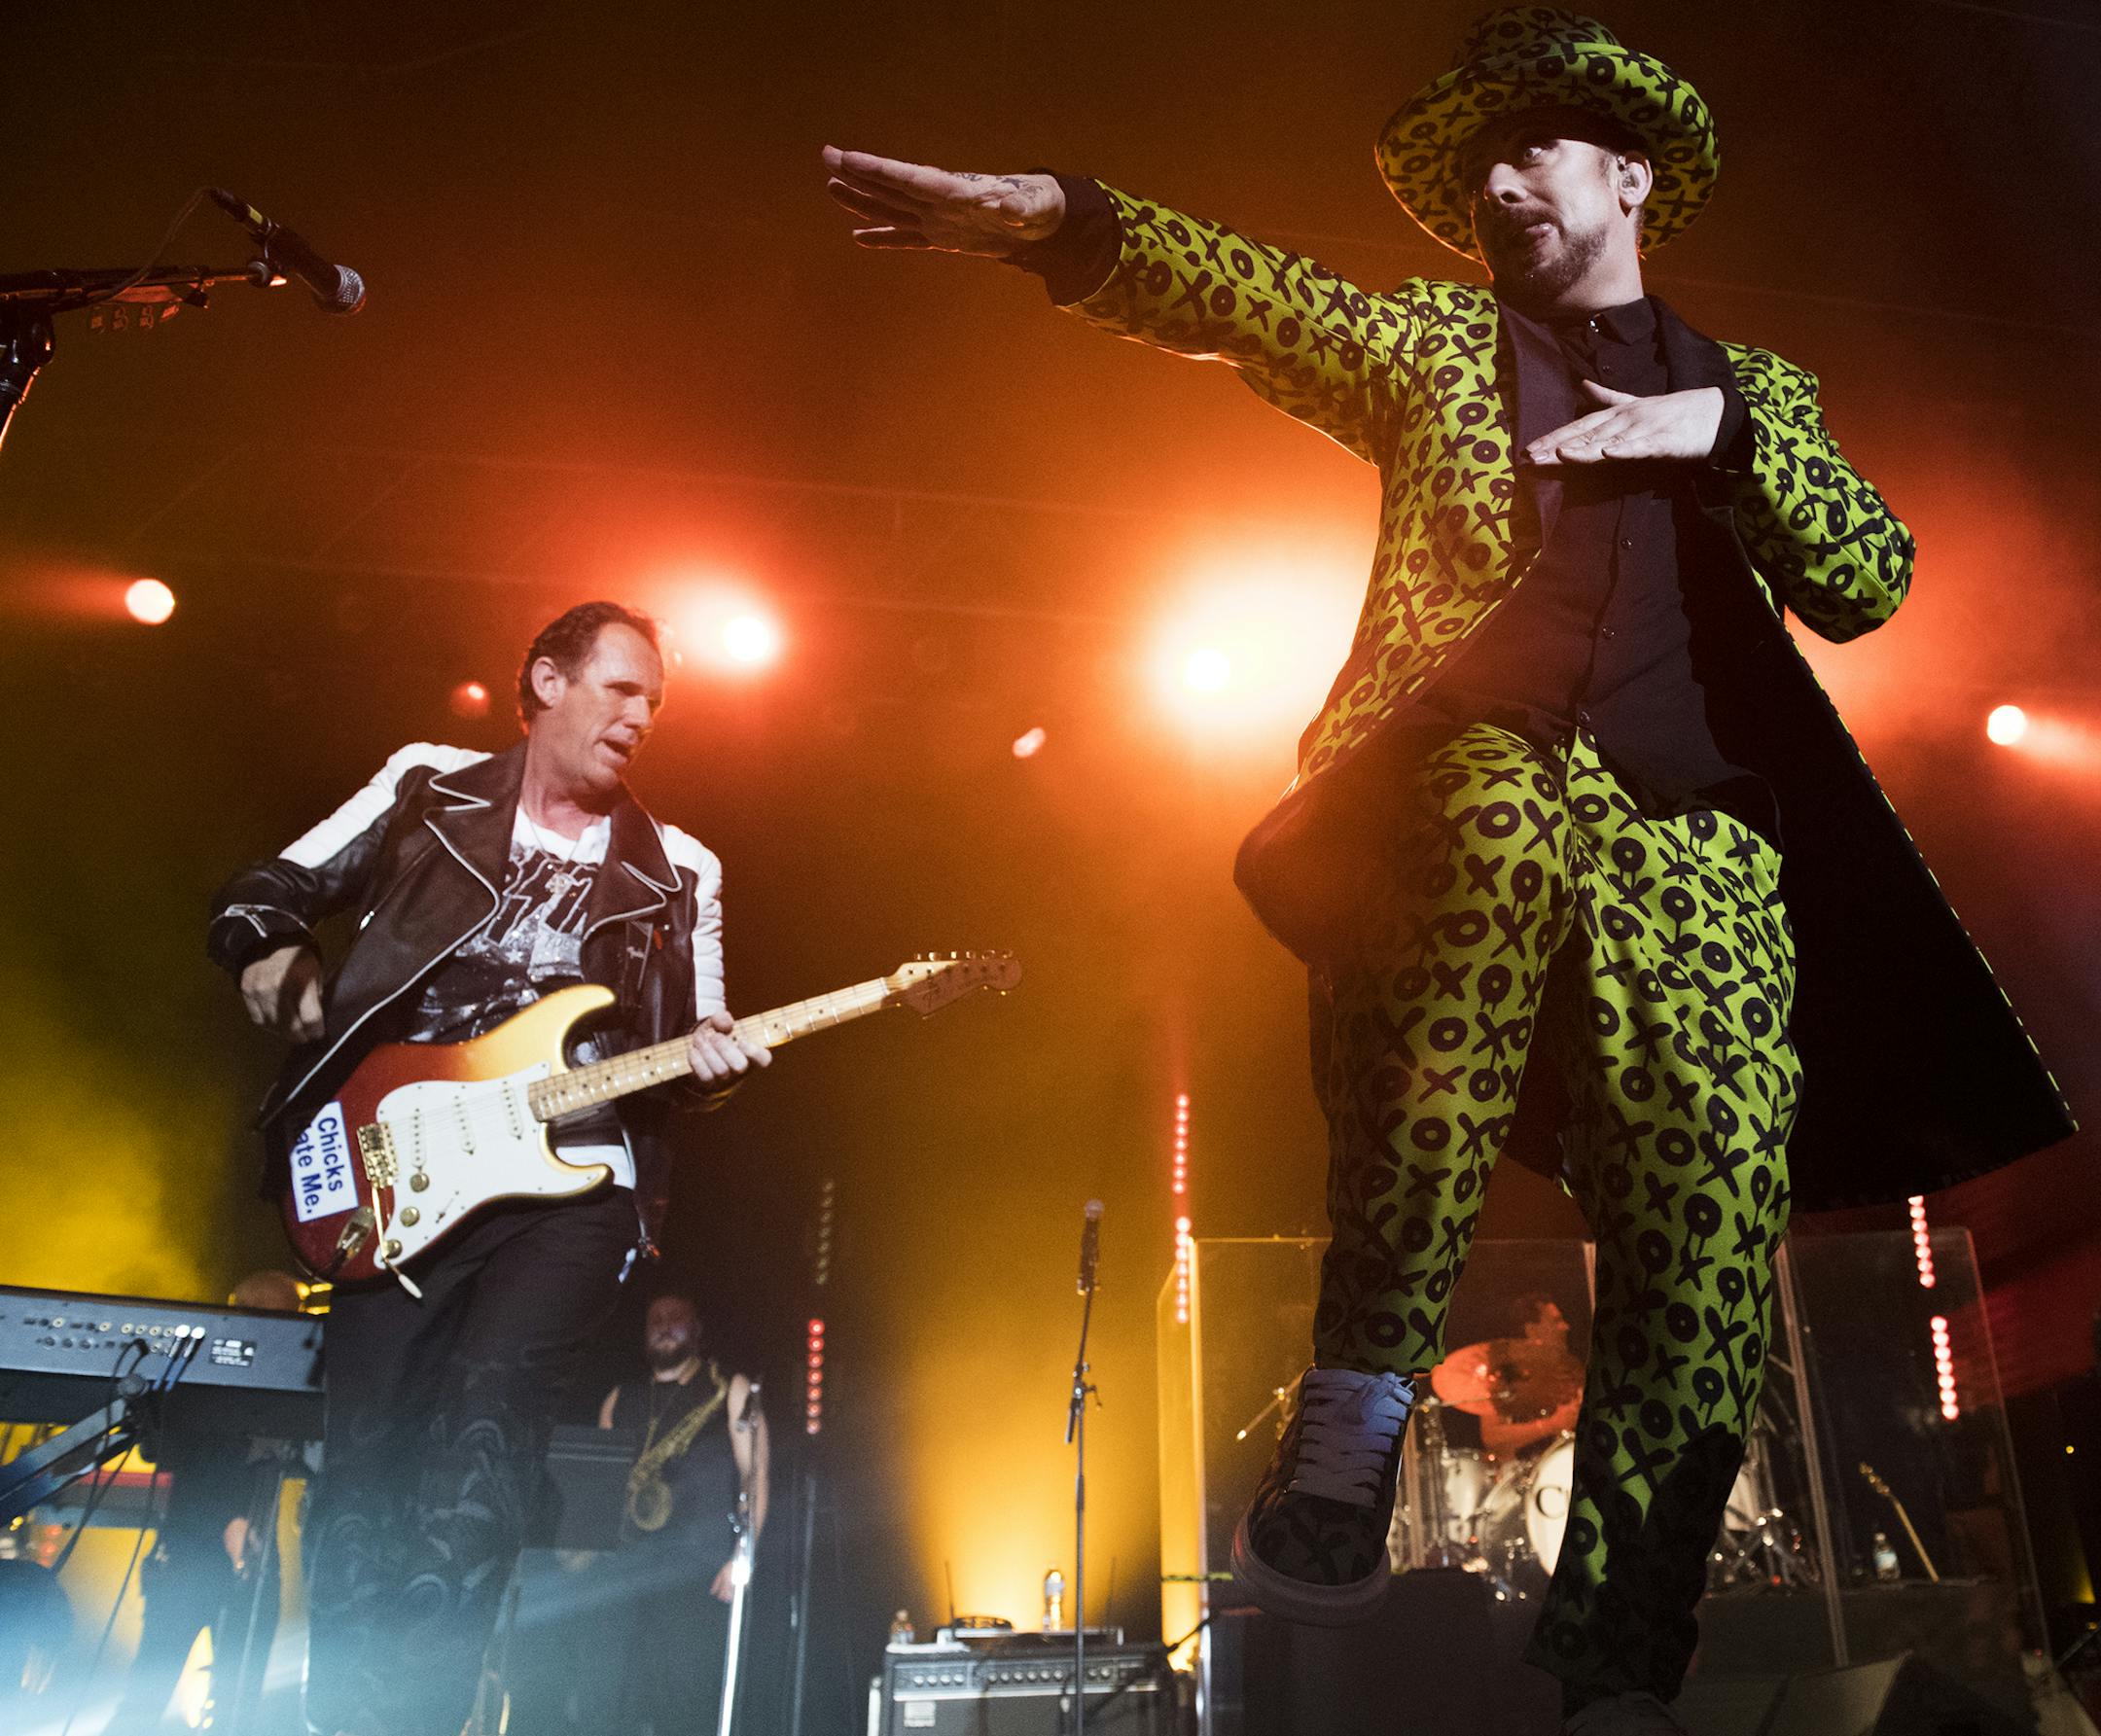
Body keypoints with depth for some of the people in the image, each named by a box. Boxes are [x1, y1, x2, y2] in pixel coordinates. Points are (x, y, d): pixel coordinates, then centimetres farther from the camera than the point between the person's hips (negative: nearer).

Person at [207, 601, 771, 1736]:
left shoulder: (678, 874, 12)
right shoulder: (430, 790, 10)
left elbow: (690, 1058, 14)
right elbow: (255, 906, 14)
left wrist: (708, 1063, -8)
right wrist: (294, 1001, -2)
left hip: (572, 1185, -1)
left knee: (481, 1426, -20)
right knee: (363, 1457, 0)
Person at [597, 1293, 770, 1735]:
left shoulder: (730, 1392, 6)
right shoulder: (621, 1400, 18)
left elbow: (755, 1477, 1)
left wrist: (742, 1558, -9)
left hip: (700, 1578, -3)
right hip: (629, 1573, 3)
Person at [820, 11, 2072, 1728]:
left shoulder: (1752, 389, 26)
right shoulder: (1433, 341, 22)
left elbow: (1871, 582, 12)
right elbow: (1260, 299, 4)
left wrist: (1721, 430, -2)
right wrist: (1066, 223, -14)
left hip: (1700, 856, 3)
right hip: (1468, 799, -2)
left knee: (1714, 1236, -13)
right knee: (1505, 802, -38)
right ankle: (1360, 1398, -32)